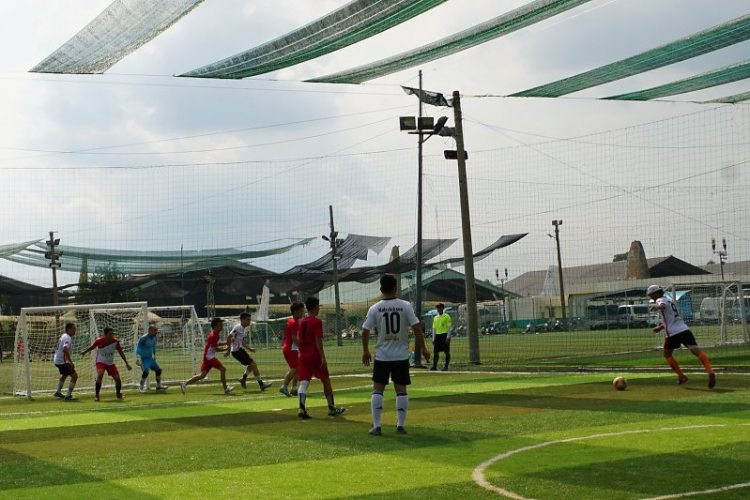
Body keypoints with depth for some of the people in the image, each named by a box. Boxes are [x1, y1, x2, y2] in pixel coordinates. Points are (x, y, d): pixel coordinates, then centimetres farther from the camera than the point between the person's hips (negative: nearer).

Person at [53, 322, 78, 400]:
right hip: (62, 361, -11)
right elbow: (65, 350, -34)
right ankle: (68, 396, -16)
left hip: (57, 360, 11)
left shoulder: (64, 336, 12)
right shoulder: (67, 338, -20)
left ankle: (58, 392, 48)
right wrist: (71, 362, -37)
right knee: (74, 376, -14)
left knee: (65, 375, 33)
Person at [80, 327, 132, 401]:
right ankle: (96, 395, -18)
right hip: (101, 362, -3)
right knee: (100, 375, -30)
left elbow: (121, 352, -4)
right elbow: (92, 347, 0)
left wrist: (127, 363, -3)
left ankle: (119, 394, 28)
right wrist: (84, 351, 17)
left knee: (118, 379, -1)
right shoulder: (99, 341, -21)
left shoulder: (115, 341, -16)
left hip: (111, 363, 3)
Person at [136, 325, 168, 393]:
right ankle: (141, 387, -8)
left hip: (150, 358, 8)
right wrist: (138, 358, -31)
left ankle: (158, 386, 24)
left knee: (158, 370, 8)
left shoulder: (154, 338, 5)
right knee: (146, 372, -25)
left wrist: (154, 356, 29)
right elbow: (138, 347, -22)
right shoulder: (144, 338, -19)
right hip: (144, 359, -8)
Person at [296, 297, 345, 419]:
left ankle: (302, 409, -18)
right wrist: (323, 358, -19)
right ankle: (331, 408, 17)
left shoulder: (302, 322, 12)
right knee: (326, 380, 9)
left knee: (303, 382, -2)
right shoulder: (317, 322, -10)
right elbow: (318, 340, -17)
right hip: (315, 355, -6)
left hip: (303, 356, 6)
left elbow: (299, 339, 15)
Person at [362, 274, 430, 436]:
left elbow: (365, 332, -1)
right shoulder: (405, 306, -5)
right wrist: (423, 348, 2)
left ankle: (376, 425, 2)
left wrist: (365, 351, 12)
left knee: (378, 389, 7)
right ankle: (401, 425, 8)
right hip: (401, 356, 0)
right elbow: (417, 328, -8)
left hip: (382, 356, 0)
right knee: (401, 389, 8)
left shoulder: (375, 309, -4)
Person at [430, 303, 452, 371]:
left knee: (446, 351, -2)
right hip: (437, 335, 5)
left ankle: (446, 366, 2)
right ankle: (434, 366, 4)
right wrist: (433, 338, 11)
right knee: (435, 351, 2)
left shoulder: (446, 317, -1)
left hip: (444, 335, -5)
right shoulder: (435, 318, 15)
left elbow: (449, 327, -5)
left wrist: (448, 337, -13)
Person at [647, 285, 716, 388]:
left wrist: (656, 307, -47)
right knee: (696, 350, -12)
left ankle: (681, 376, 10)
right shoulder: (669, 300, 29)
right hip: (684, 329, 6)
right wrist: (660, 327, 43)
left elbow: (663, 305, -25)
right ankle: (710, 371, -33)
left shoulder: (660, 300, 3)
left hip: (672, 333, -6)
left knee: (667, 354, 17)